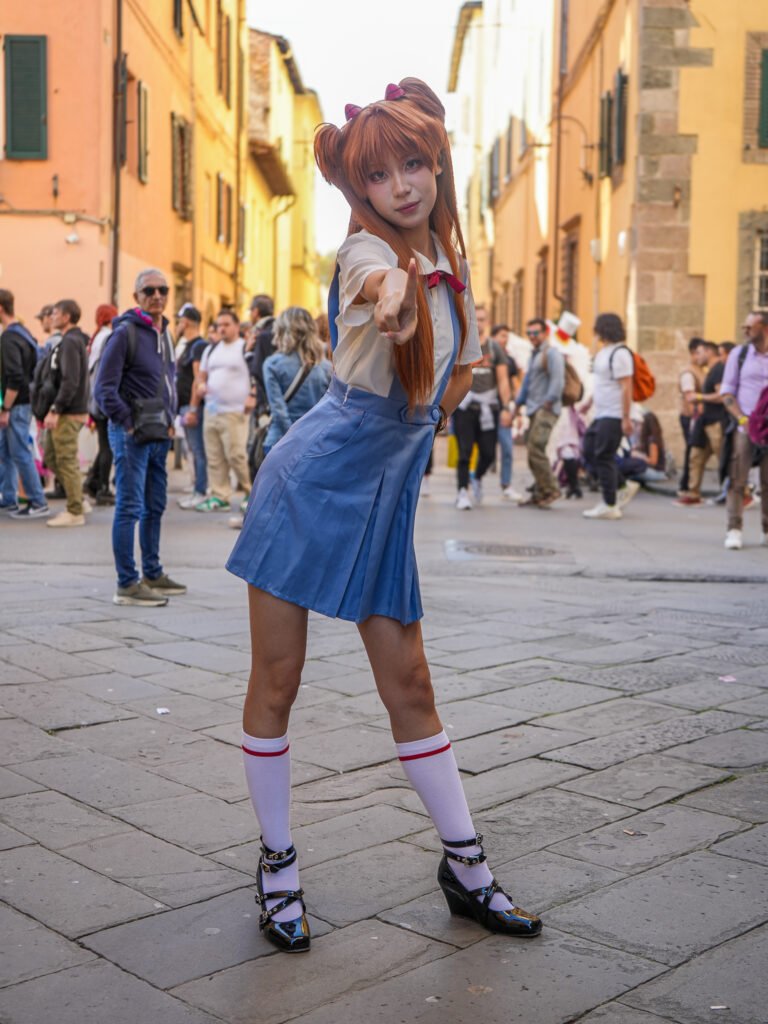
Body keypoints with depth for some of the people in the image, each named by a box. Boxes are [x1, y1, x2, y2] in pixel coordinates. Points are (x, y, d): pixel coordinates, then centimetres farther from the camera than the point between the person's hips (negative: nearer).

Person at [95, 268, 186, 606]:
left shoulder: (164, 332, 14)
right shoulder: (125, 332, -11)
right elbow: (105, 388, -15)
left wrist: (170, 420, 11)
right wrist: (130, 424, -16)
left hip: (160, 435, 8)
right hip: (132, 435, -8)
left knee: (155, 507, 15)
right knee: (129, 508, -6)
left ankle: (152, 574, 27)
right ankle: (127, 584, -2)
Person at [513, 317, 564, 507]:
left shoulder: (552, 353, -6)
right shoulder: (534, 354, 22)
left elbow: (557, 381, -15)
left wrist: (548, 402, -18)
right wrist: (518, 403, 22)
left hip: (546, 409, -9)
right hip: (534, 409, 9)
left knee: (535, 448, -17)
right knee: (533, 450, 7)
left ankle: (551, 490, -10)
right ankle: (539, 493, 11)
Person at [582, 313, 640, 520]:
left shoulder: (619, 353, -15)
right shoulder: (603, 352, 15)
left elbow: (626, 388, -20)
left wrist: (626, 419, -22)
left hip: (613, 416, -10)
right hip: (601, 415, 10)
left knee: (603, 458, -6)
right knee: (589, 453, 10)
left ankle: (610, 506, 1)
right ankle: (624, 487, 20)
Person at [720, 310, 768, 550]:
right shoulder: (739, 353, 6)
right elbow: (727, 391, 6)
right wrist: (742, 418, -7)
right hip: (744, 428, 0)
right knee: (737, 480, -5)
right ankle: (734, 530, -2)